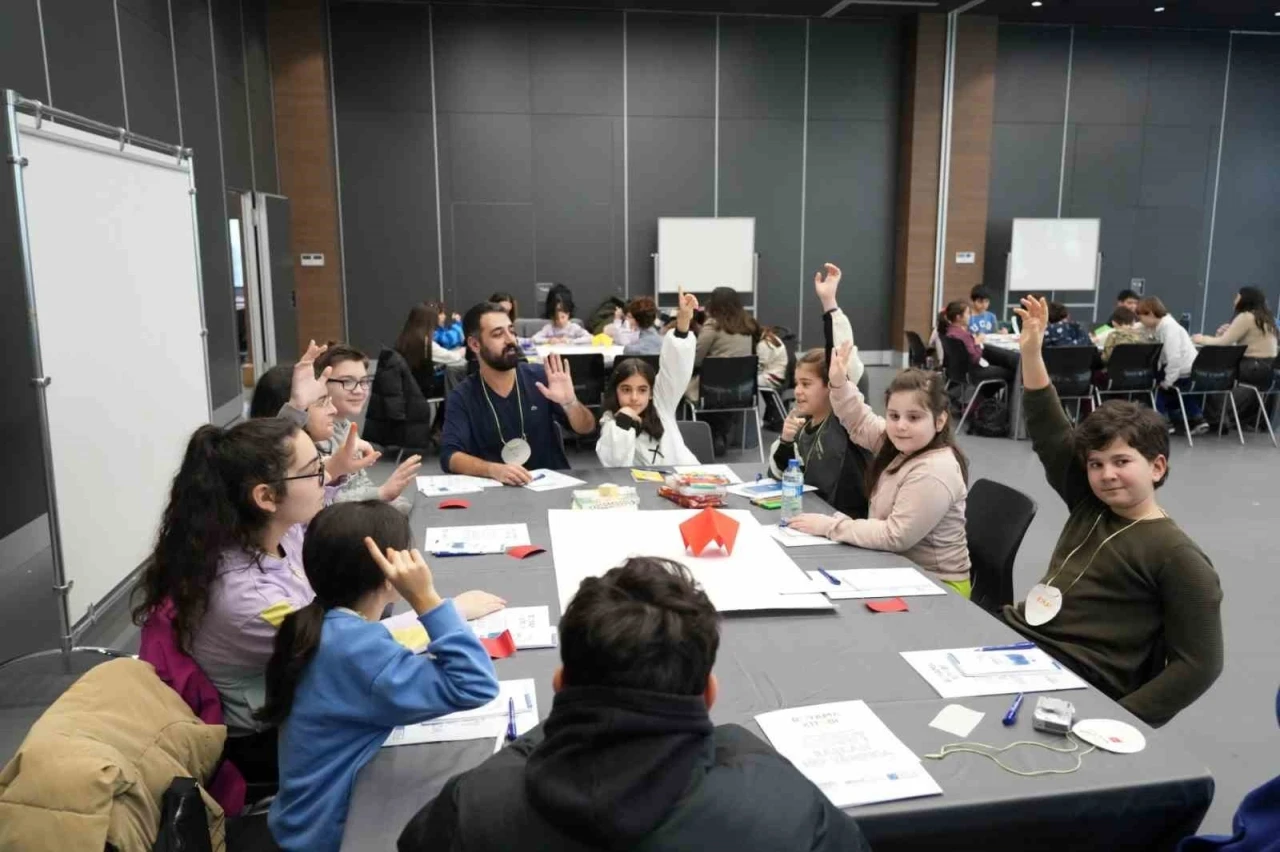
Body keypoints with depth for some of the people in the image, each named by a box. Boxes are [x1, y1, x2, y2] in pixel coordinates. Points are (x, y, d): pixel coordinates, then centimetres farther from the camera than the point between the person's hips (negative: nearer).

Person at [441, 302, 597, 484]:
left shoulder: (538, 377, 0)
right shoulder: (463, 396, -2)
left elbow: (586, 428, 1)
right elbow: (449, 456, -13)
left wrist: (569, 403, -20)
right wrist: (494, 470, -31)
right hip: (495, 488, -1)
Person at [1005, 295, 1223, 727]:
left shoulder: (1177, 556, -6)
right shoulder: (1089, 506, 13)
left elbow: (1199, 664, -8)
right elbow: (1050, 434, 12)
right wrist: (1031, 352, 3)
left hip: (1074, 686, -7)